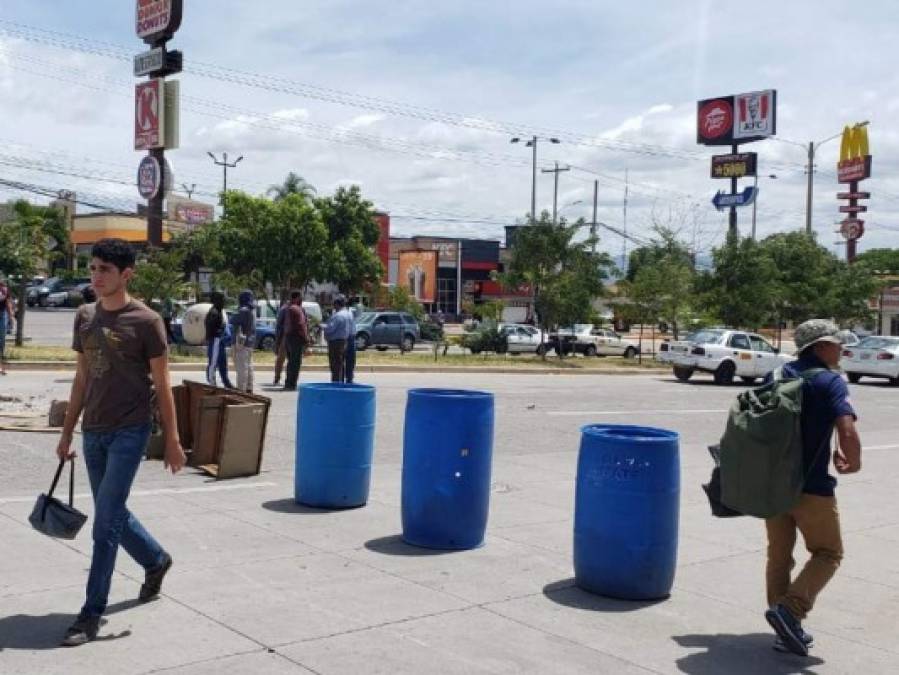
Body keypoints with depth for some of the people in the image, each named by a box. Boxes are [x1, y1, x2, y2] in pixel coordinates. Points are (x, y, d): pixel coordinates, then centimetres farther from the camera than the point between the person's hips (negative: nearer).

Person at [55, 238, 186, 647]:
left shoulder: (146, 321, -10)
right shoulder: (85, 317, 7)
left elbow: (162, 385, -6)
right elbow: (82, 378, 14)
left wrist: (172, 440, -7)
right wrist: (67, 432, 14)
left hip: (129, 432, -6)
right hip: (93, 432, 6)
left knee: (106, 523, -6)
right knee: (113, 514, 17)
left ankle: (92, 612, 3)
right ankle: (156, 561, 41)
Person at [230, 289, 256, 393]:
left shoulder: (244, 310, -16)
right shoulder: (252, 310, 14)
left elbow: (233, 321, -18)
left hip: (242, 342, -10)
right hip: (250, 342, 10)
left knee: (242, 367, -8)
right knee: (248, 366, 14)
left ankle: (241, 389, -9)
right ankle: (249, 388, 19)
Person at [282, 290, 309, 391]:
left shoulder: (288, 308, 18)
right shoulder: (296, 309, -13)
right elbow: (300, 324, -19)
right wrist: (305, 337, -14)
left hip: (288, 336, 10)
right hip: (297, 337, -10)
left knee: (291, 362, 16)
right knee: (296, 362, -8)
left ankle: (288, 384, 19)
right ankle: (291, 384, -10)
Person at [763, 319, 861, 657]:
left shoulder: (778, 376, 8)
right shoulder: (831, 382, -11)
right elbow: (847, 432, -23)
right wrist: (853, 462, -4)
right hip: (811, 486, -6)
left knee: (779, 555, 16)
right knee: (827, 553, 11)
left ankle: (788, 631, 21)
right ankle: (789, 610, -7)